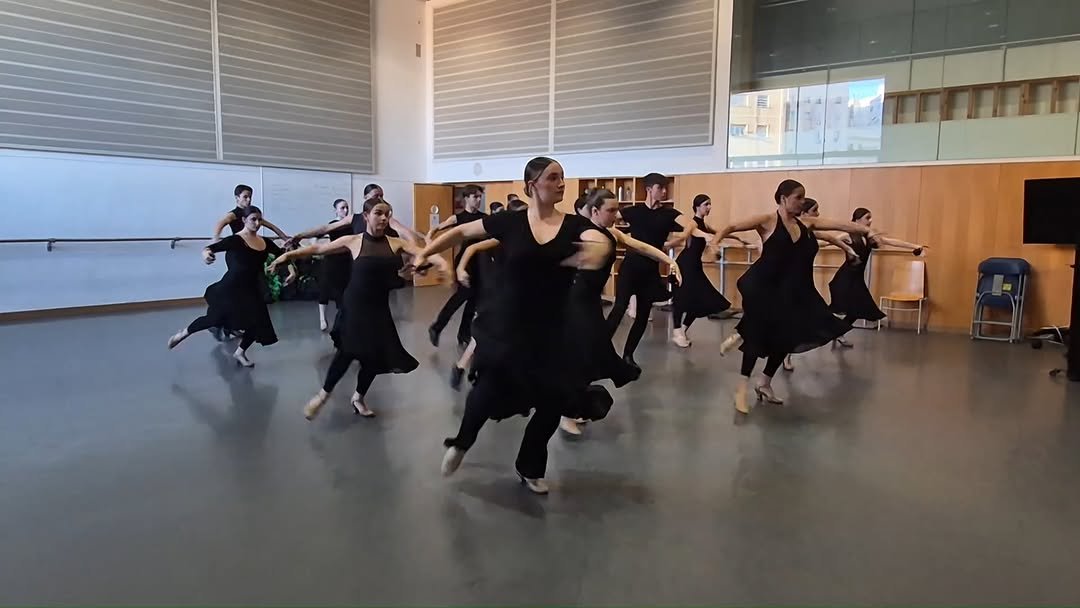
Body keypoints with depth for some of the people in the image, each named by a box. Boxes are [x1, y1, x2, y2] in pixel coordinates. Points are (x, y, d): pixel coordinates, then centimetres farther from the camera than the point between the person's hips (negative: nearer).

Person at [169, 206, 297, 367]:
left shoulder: (265, 242, 4)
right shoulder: (235, 240, -13)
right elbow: (212, 247, -25)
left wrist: (292, 270, -4)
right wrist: (206, 253, -48)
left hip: (251, 289, 6)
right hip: (231, 288, -5)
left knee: (258, 324, 2)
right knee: (215, 318, -5)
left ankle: (240, 352, 26)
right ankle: (184, 333, 24)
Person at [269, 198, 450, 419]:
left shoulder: (396, 243, 0)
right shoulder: (353, 241, -4)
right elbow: (318, 249, 3)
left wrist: (442, 262, -28)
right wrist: (289, 255, -3)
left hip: (379, 307, 3)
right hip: (355, 306, -3)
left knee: (376, 355, 7)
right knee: (350, 349, -18)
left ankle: (358, 397, 33)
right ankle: (323, 394, 5)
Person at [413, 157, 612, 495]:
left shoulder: (574, 225, -2)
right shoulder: (510, 222, -4)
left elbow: (600, 240, -24)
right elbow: (462, 232, 7)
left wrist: (597, 250, -46)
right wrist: (424, 253, 0)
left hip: (548, 332, 2)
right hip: (504, 327, -2)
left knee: (551, 401, 6)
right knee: (490, 390, -2)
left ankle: (530, 469, 32)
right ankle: (460, 443, 33)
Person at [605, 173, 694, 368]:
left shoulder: (668, 213, 3)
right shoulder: (634, 211, 1)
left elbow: (691, 226, -12)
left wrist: (671, 244, -17)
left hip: (650, 271, 3)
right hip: (630, 267, -3)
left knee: (643, 315, 7)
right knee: (619, 308, -16)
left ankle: (628, 355, 21)